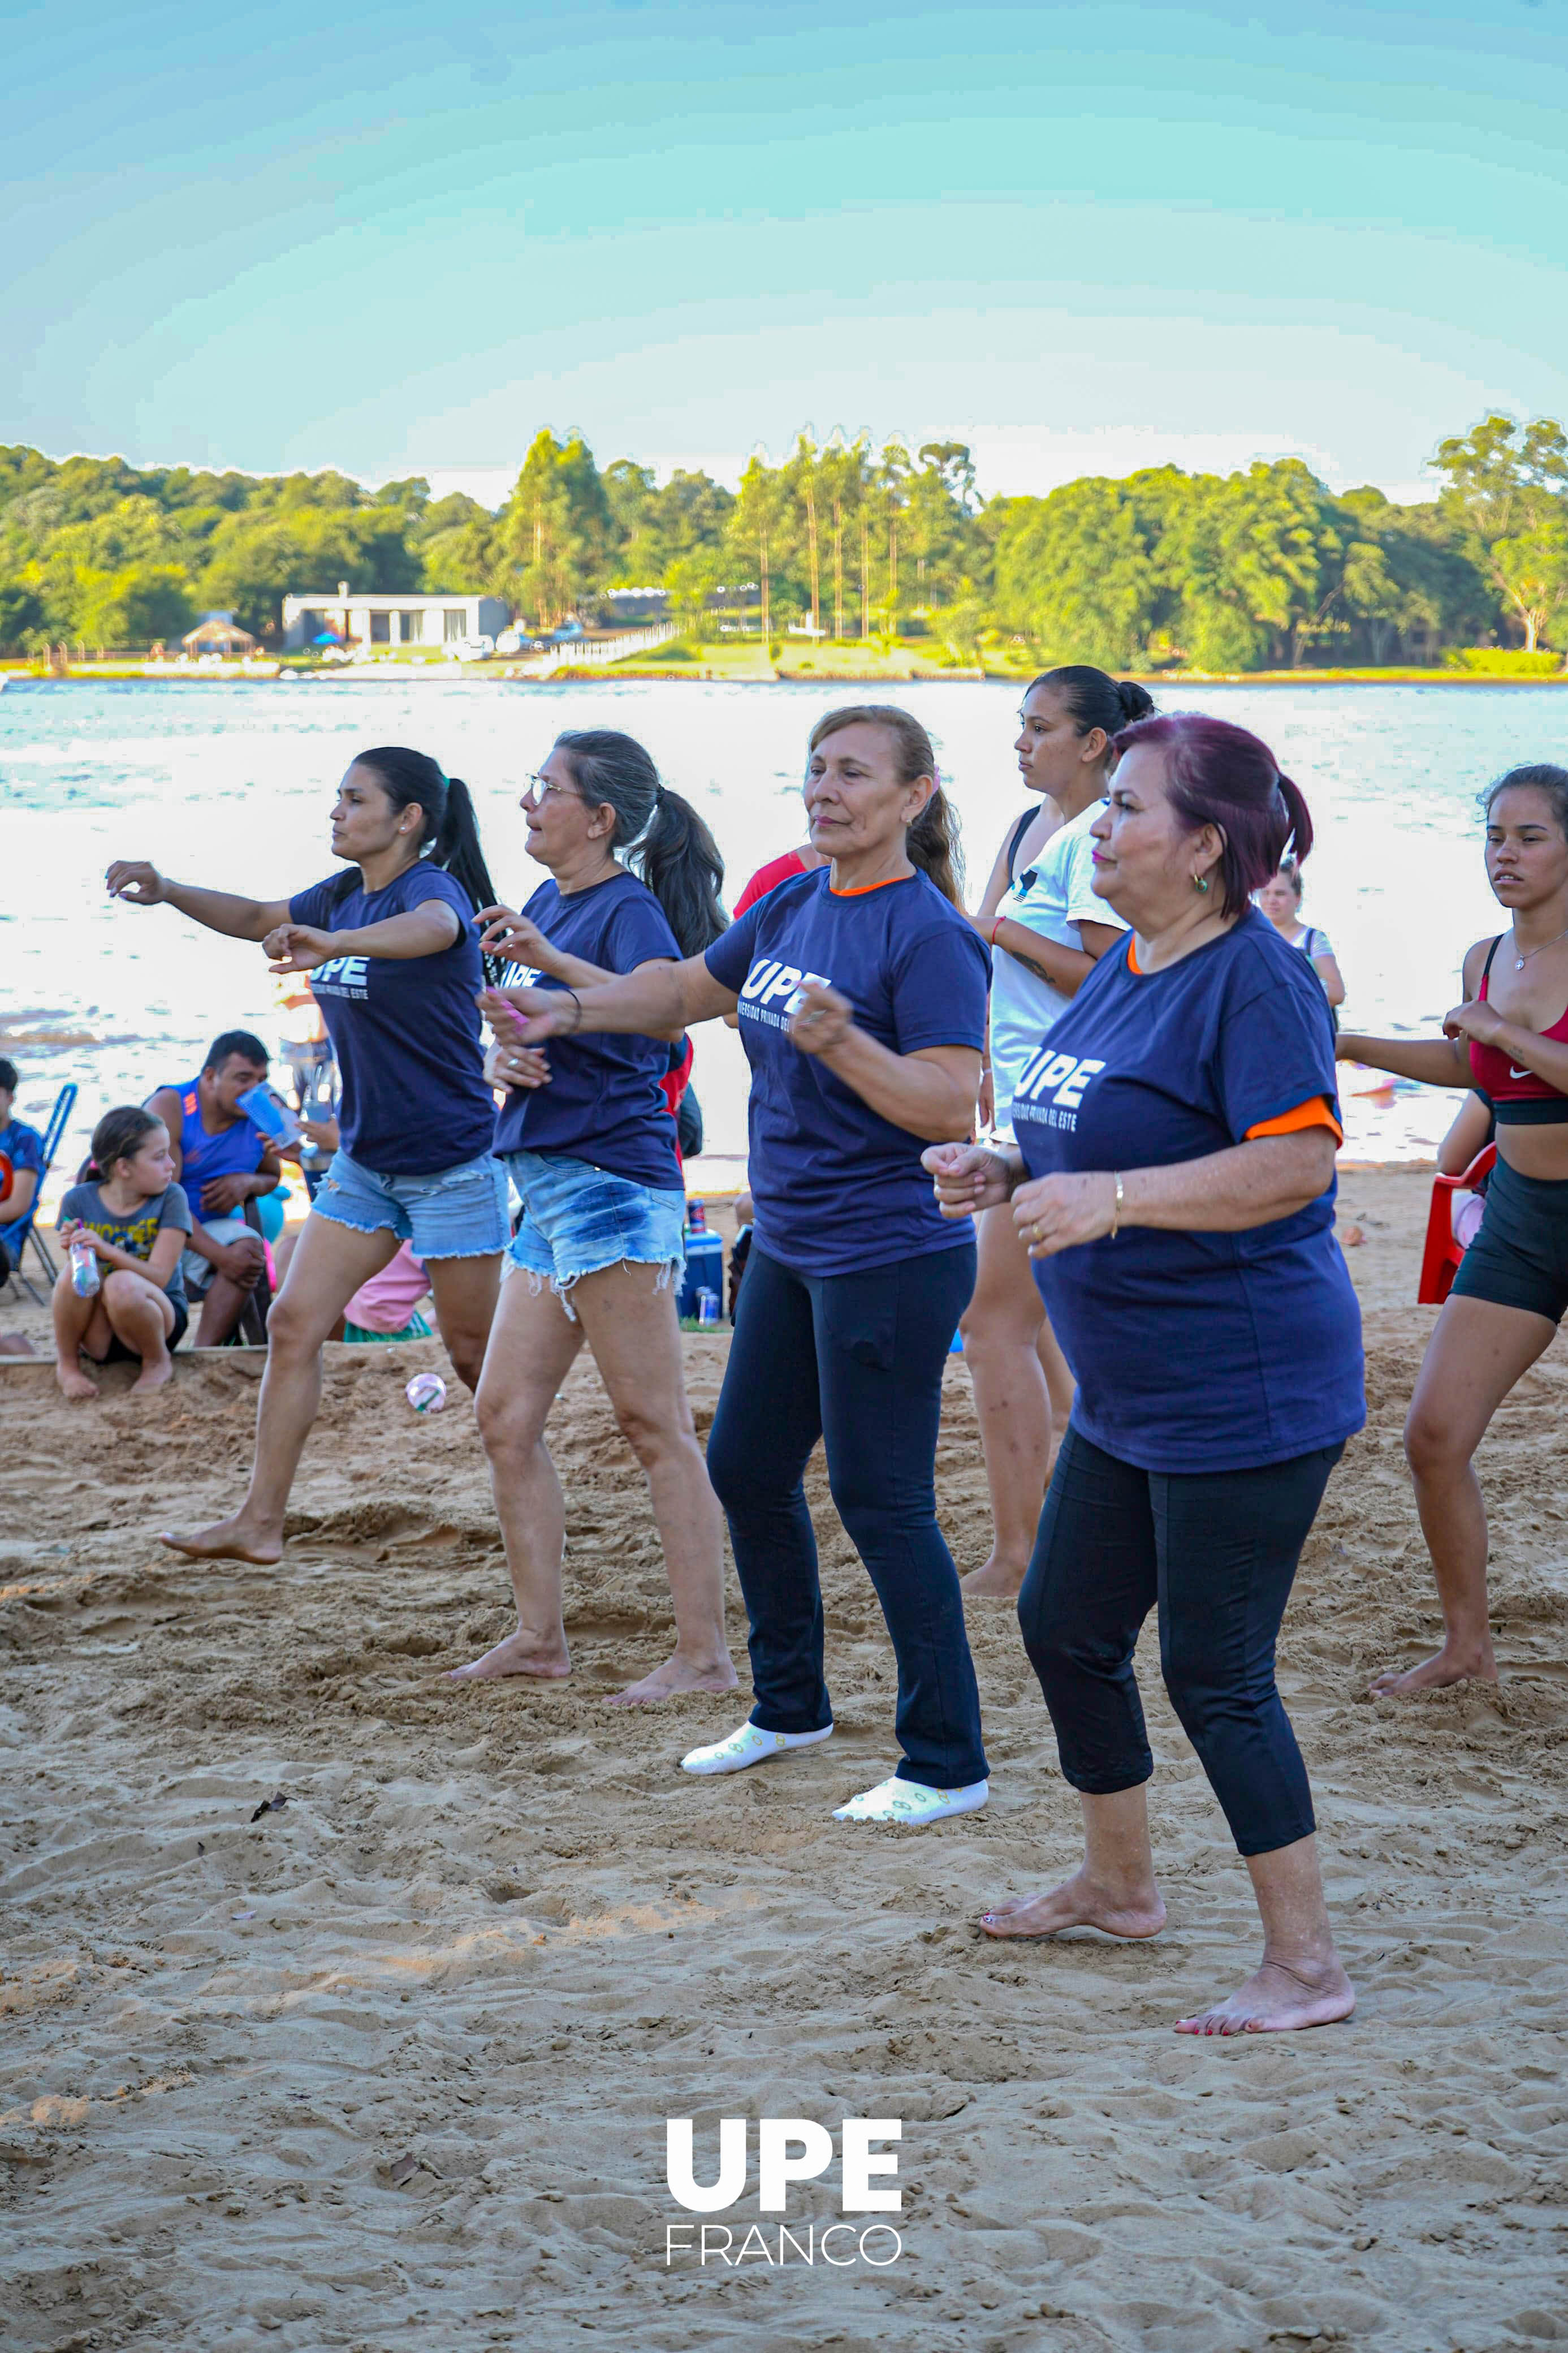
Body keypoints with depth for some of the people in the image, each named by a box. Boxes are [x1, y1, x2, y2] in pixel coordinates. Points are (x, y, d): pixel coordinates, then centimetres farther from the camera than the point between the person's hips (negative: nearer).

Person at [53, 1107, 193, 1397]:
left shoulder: (171, 1198, -9)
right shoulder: (79, 1201, -5)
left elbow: (159, 1277, -17)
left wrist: (107, 1251, -33)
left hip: (160, 1319, -2)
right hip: (98, 1334, 2)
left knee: (122, 1284, -34)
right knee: (74, 1274, -29)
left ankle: (158, 1363, -6)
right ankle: (66, 1365, -4)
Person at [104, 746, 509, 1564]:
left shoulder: (433, 886, -19)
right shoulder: (344, 893, 5)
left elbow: (432, 928, -44)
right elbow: (260, 918, 23)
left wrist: (333, 943, -64)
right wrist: (168, 893, 5)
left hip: (450, 1164, -8)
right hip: (364, 1160, 8)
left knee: (475, 1352, 3)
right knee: (293, 1323, -1)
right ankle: (260, 1523, 1)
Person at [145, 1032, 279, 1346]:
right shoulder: (168, 1108, -14)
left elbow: (272, 1177, 22)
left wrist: (248, 1183, -7)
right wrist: (220, 1255, -31)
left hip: (212, 1226, 5)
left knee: (248, 1247, -28)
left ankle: (205, 1354, -33)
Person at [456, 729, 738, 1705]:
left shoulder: (629, 908, -10)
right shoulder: (546, 903, 15)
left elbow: (664, 1013, -29)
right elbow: (514, 1035, 21)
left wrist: (551, 961, -32)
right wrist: (504, 1055, -2)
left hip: (612, 1181, -9)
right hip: (549, 1186, 10)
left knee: (656, 1427, -6)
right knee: (506, 1416, 11)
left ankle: (705, 1654, -2)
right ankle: (540, 1635, 20)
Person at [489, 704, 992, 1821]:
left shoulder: (927, 934, -17)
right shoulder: (793, 905, 7)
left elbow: (950, 1107, -25)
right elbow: (689, 988, 23)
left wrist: (839, 1044, -36)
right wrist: (575, 1008, 11)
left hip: (890, 1258, -9)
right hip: (790, 1243, 9)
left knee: (882, 1503, -4)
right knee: (745, 1469, 17)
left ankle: (949, 1763, 7)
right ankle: (790, 1706, 35)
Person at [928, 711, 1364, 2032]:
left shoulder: (1255, 979, -18)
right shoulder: (1126, 967, 11)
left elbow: (1298, 1161, -27)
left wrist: (1106, 1200, -30)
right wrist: (1009, 1173, 5)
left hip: (1242, 1391, -10)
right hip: (1131, 1392, 10)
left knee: (1215, 1674, -5)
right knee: (1066, 1627, 19)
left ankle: (1307, 1966, 7)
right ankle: (1120, 1885, 40)